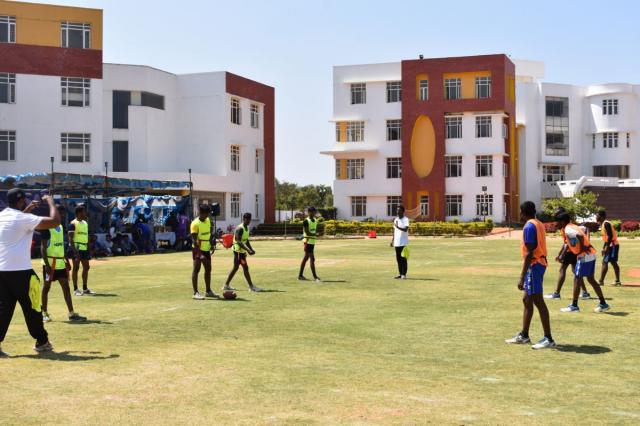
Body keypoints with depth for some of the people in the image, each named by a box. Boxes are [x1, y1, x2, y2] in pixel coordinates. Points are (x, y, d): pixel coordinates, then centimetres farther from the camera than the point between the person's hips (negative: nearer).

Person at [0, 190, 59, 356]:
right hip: (20, 271, -6)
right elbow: (55, 221, -15)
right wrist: (50, 202, -1)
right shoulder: (24, 219, -12)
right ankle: (42, 341, 21)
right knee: (31, 307, 8)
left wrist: (26, 211, 33)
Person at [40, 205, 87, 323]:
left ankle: (72, 314, 4)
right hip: (50, 262, -7)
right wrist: (47, 264, -21)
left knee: (66, 286, 4)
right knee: (46, 287, 4)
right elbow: (43, 247, -15)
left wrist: (67, 261, 17)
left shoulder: (61, 227, 12)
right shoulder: (47, 227, -13)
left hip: (61, 263, 8)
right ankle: (44, 313, 15)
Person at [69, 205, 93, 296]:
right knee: (76, 267, -3)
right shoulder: (73, 223, -9)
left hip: (84, 248, 8)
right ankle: (75, 289, 3)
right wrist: (75, 250, -21)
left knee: (86, 267, 9)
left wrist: (89, 249, 15)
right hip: (77, 248, -8)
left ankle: (85, 289, 17)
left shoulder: (85, 223, 15)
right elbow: (70, 238, -14)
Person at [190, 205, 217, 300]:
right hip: (198, 250, -8)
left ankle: (208, 291, 22)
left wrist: (211, 245, 15)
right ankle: (195, 293, -4)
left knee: (208, 270, 12)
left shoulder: (208, 221, 6)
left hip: (206, 249, 8)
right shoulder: (195, 223, -17)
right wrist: (199, 254, -27)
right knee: (196, 270, -5)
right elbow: (195, 240, -22)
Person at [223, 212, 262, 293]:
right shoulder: (240, 228, -18)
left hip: (242, 251, 10)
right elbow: (239, 242, -24)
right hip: (239, 251, -10)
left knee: (235, 268, 14)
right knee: (245, 268, -7)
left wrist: (251, 249, 7)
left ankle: (226, 285, 21)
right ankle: (251, 287, -3)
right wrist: (248, 250, -29)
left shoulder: (246, 228, 12)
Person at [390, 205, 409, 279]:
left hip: (404, 242, -6)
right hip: (396, 243, 6)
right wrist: (392, 241, 16)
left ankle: (404, 274, -2)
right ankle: (400, 274, 14)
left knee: (403, 259, -4)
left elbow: (406, 229, -21)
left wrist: (398, 227, -34)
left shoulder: (406, 219, -7)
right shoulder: (395, 220, 14)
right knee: (398, 259, 8)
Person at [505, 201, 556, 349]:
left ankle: (548, 339, -5)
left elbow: (529, 253, -20)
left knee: (538, 302, -7)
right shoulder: (538, 224, 14)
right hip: (540, 264, 10)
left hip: (534, 266, -10)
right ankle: (523, 335, 21)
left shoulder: (529, 226, -15)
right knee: (527, 300, 15)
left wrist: (522, 277, -20)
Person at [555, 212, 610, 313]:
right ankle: (603, 304, 19)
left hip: (584, 256, -9)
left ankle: (574, 306, 2)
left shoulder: (567, 229, -12)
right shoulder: (573, 226, 16)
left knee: (577, 279, -2)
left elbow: (580, 236, -30)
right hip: (591, 254, 9)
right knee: (591, 279, 16)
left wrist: (583, 247, -19)